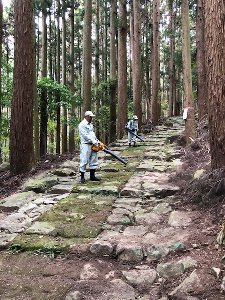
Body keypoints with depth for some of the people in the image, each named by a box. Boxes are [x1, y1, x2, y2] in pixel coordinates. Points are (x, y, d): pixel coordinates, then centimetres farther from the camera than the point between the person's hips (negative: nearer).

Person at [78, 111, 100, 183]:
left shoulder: (90, 124, 18)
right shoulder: (82, 125, -10)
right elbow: (85, 135, -17)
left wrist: (97, 141, 6)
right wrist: (94, 142, -19)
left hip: (93, 145, 9)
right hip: (85, 145, -9)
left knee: (94, 160, 10)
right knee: (84, 161, -6)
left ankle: (92, 176, 17)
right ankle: (82, 177, 1)